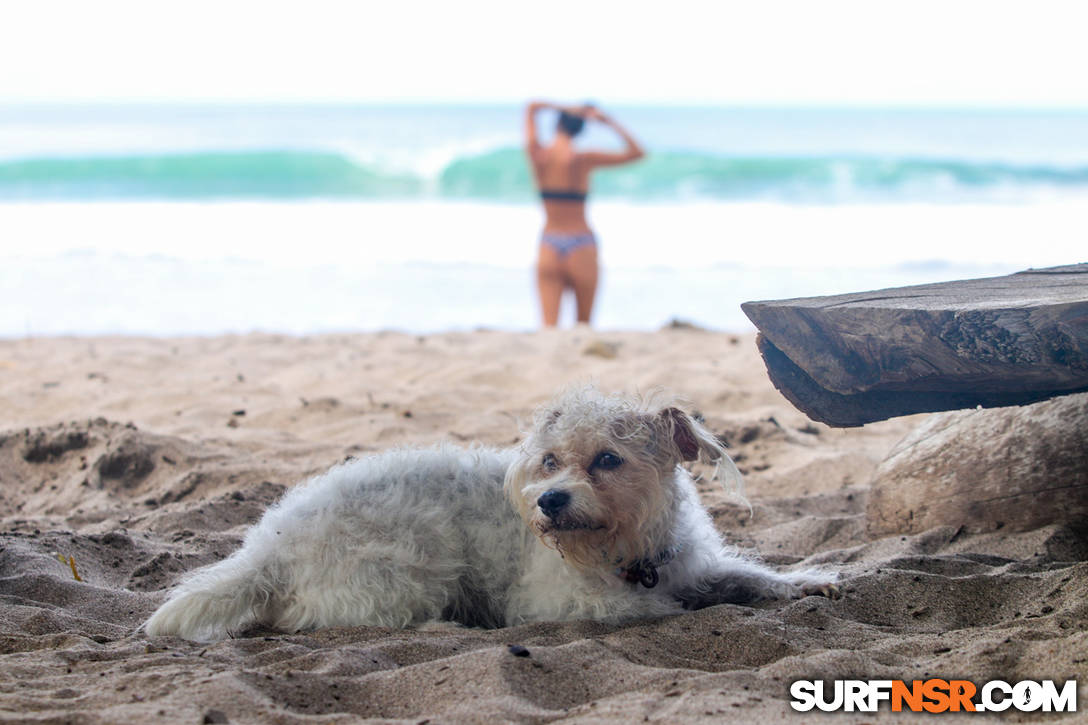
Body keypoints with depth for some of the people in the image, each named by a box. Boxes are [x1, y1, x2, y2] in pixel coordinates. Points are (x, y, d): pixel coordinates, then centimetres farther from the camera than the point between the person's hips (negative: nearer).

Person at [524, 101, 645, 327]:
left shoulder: (538, 155, -1)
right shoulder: (583, 160, -9)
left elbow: (532, 108, 17)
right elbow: (637, 153, -2)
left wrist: (564, 109, 8)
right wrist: (610, 122, 2)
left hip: (549, 246, 2)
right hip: (580, 246, -2)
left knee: (549, 325, -5)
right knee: (583, 324, 13)